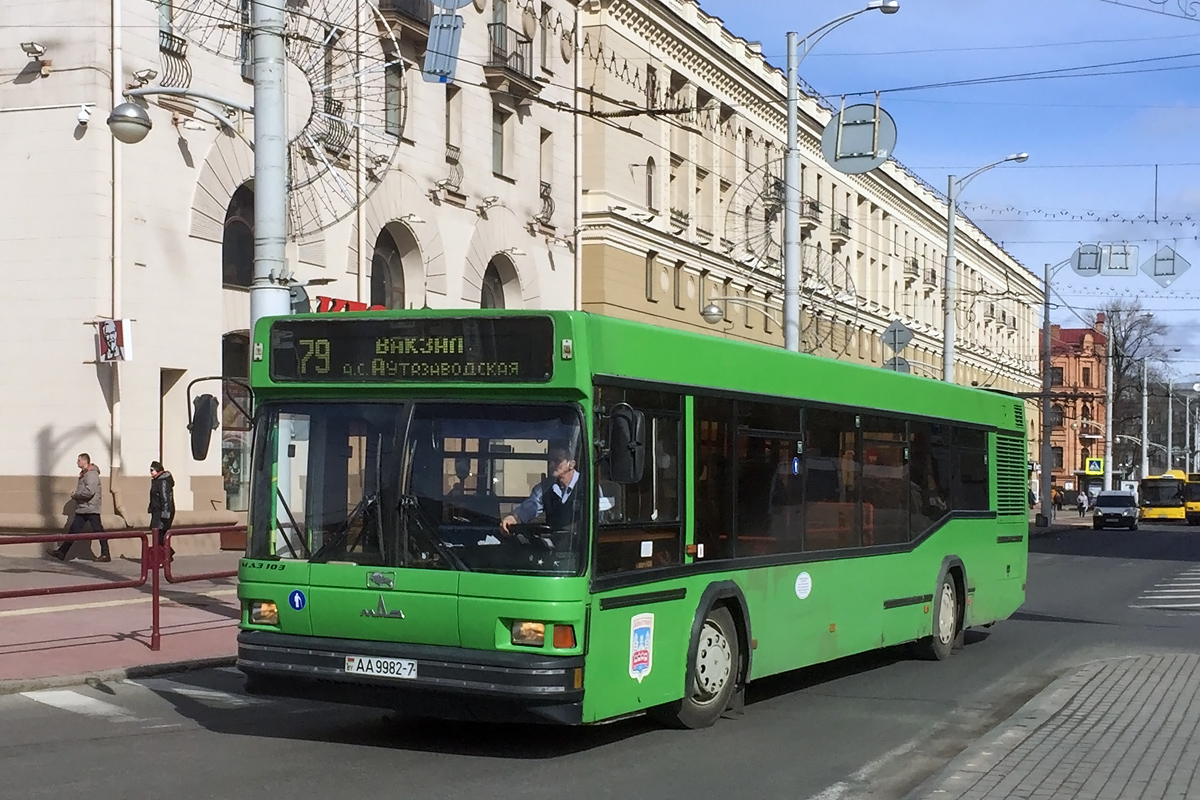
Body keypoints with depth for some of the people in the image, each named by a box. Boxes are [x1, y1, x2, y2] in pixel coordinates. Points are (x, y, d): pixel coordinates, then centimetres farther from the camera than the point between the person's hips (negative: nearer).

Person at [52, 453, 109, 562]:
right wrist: (75, 495, 6)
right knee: (73, 530, 9)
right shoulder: (84, 474, 17)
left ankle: (105, 554, -2)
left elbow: (89, 491, -25)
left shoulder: (92, 474, -14)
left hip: (91, 509, -10)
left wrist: (75, 495, -12)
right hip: (81, 509, 10)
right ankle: (61, 553, 11)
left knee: (98, 531, -5)